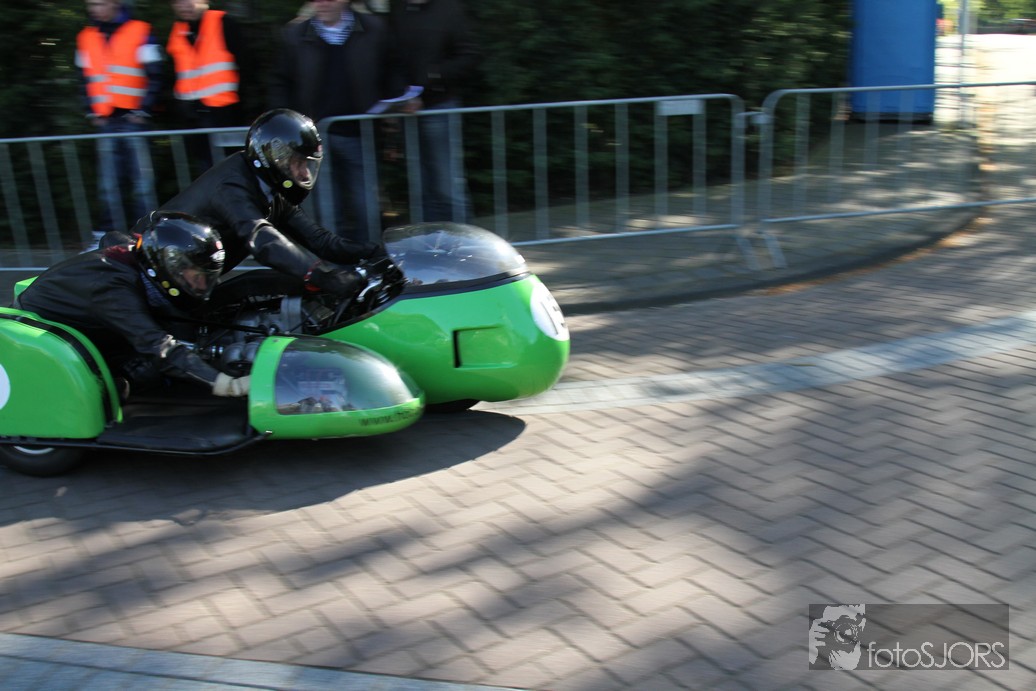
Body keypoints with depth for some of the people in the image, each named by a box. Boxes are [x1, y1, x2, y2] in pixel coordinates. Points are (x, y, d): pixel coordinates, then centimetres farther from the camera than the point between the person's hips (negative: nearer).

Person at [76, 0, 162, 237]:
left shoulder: (140, 32, 0)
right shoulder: (85, 38, 14)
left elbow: (155, 76, -2)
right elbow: (85, 80, 19)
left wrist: (143, 110, -8)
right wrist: (92, 112, 7)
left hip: (133, 118, -4)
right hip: (105, 121, 4)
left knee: (141, 178, -5)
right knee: (108, 182, 4)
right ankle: (108, 234, 8)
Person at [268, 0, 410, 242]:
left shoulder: (374, 29, 4)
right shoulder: (294, 35, 5)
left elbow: (392, 79, 8)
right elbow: (280, 85, 10)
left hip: (360, 137, 0)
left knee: (367, 212, 1)